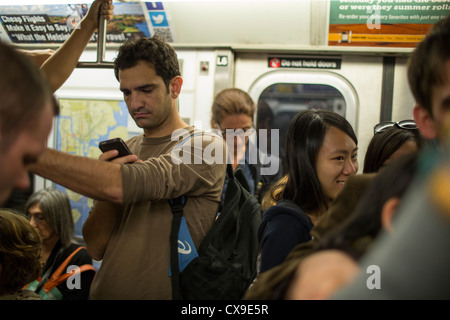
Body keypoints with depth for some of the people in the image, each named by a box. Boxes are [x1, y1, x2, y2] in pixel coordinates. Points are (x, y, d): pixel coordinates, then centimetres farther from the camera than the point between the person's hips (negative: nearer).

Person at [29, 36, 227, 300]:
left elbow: (119, 185, -21)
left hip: (164, 293, -4)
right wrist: (107, 199, -11)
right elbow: (96, 249, 6)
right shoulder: (123, 151, 8)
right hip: (106, 291, 4)